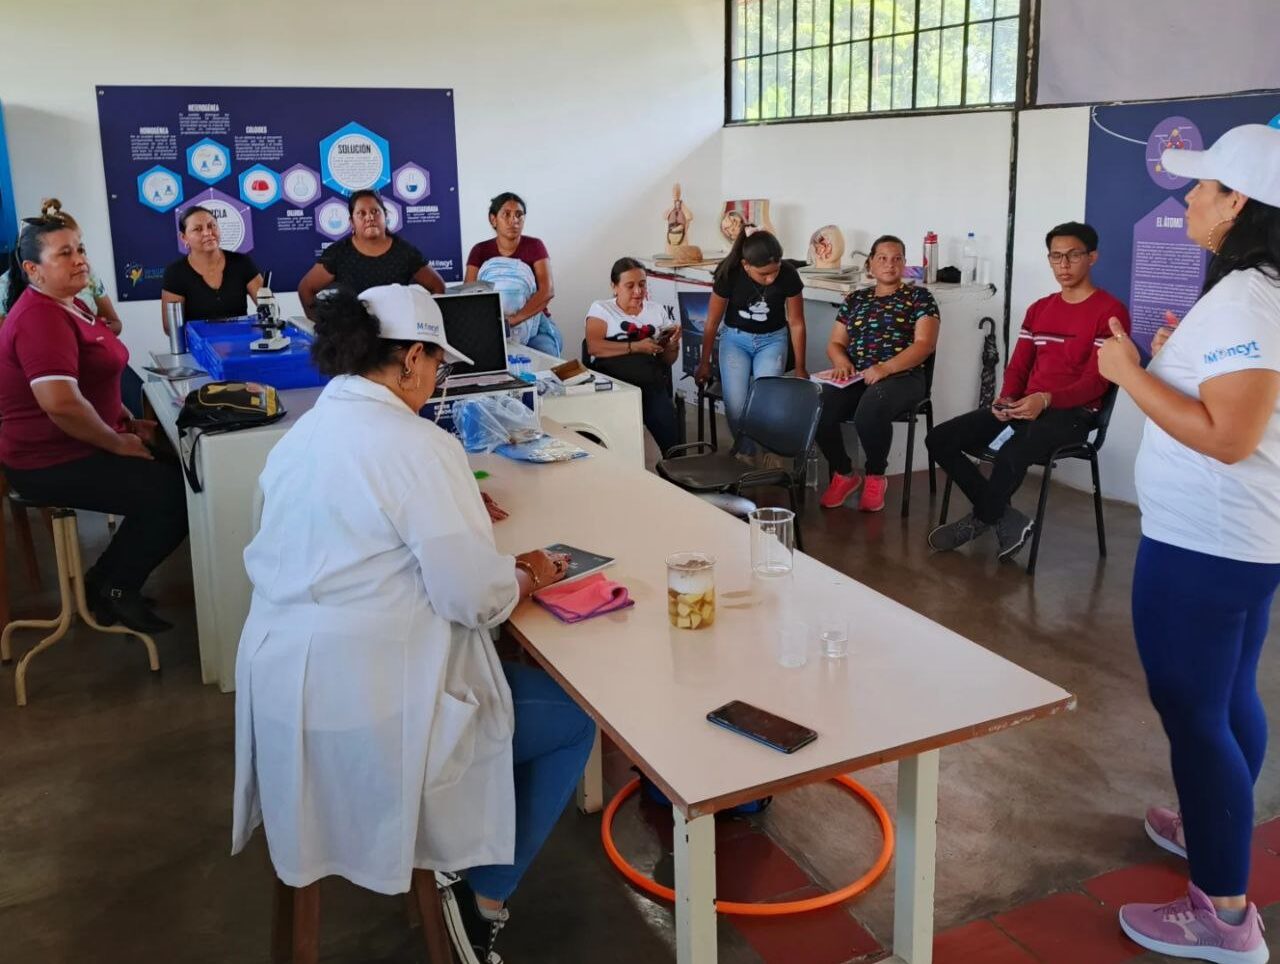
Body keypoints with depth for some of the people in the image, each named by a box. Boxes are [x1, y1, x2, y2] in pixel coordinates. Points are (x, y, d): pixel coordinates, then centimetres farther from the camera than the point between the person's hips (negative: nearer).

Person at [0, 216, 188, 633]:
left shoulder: (69, 306, 12)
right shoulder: (40, 318, -23)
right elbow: (61, 403, -33)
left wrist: (127, 422, 10)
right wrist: (117, 442, -19)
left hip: (79, 446, 11)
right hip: (53, 462, -11)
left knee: (177, 468, 8)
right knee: (177, 494, -14)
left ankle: (107, 580, 17)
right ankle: (116, 586, 7)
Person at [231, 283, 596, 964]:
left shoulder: (299, 438, 9)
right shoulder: (418, 446, -18)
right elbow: (476, 598, -19)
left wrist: (459, 509, 15)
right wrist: (527, 576, 2)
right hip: (366, 703, -9)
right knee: (575, 718, 11)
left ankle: (467, 870, 32)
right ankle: (484, 898, 18)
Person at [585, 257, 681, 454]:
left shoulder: (656, 311, 22)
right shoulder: (601, 309, 11)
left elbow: (667, 360, 25)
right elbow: (594, 347, -7)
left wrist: (673, 344, 2)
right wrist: (636, 347, -14)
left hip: (651, 383, 3)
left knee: (671, 439, -24)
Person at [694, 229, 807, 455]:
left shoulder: (788, 275, -21)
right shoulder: (729, 274, -21)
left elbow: (796, 323, -6)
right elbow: (712, 322, -7)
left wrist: (800, 368, 2)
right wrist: (704, 363, 3)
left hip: (772, 340, 0)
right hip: (736, 338, 0)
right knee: (735, 405, -20)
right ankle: (745, 452, 6)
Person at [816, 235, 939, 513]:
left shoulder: (919, 297, 7)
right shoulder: (855, 299, 20)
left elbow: (925, 344, -5)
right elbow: (835, 343, 19)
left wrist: (886, 368, -20)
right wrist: (841, 361, -8)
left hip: (901, 376, -4)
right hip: (855, 377, 4)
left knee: (869, 411, -38)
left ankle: (875, 477, -10)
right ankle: (844, 474, -3)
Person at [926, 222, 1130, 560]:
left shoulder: (1110, 311, -5)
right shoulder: (1039, 309, 18)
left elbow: (1096, 381, -13)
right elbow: (1018, 367, 14)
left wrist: (1045, 399, -29)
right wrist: (1006, 399, -9)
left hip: (1072, 413, -7)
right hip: (1024, 407, 7)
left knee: (1010, 456, -37)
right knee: (939, 439, -11)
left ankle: (982, 519, -4)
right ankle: (1003, 518, -6)